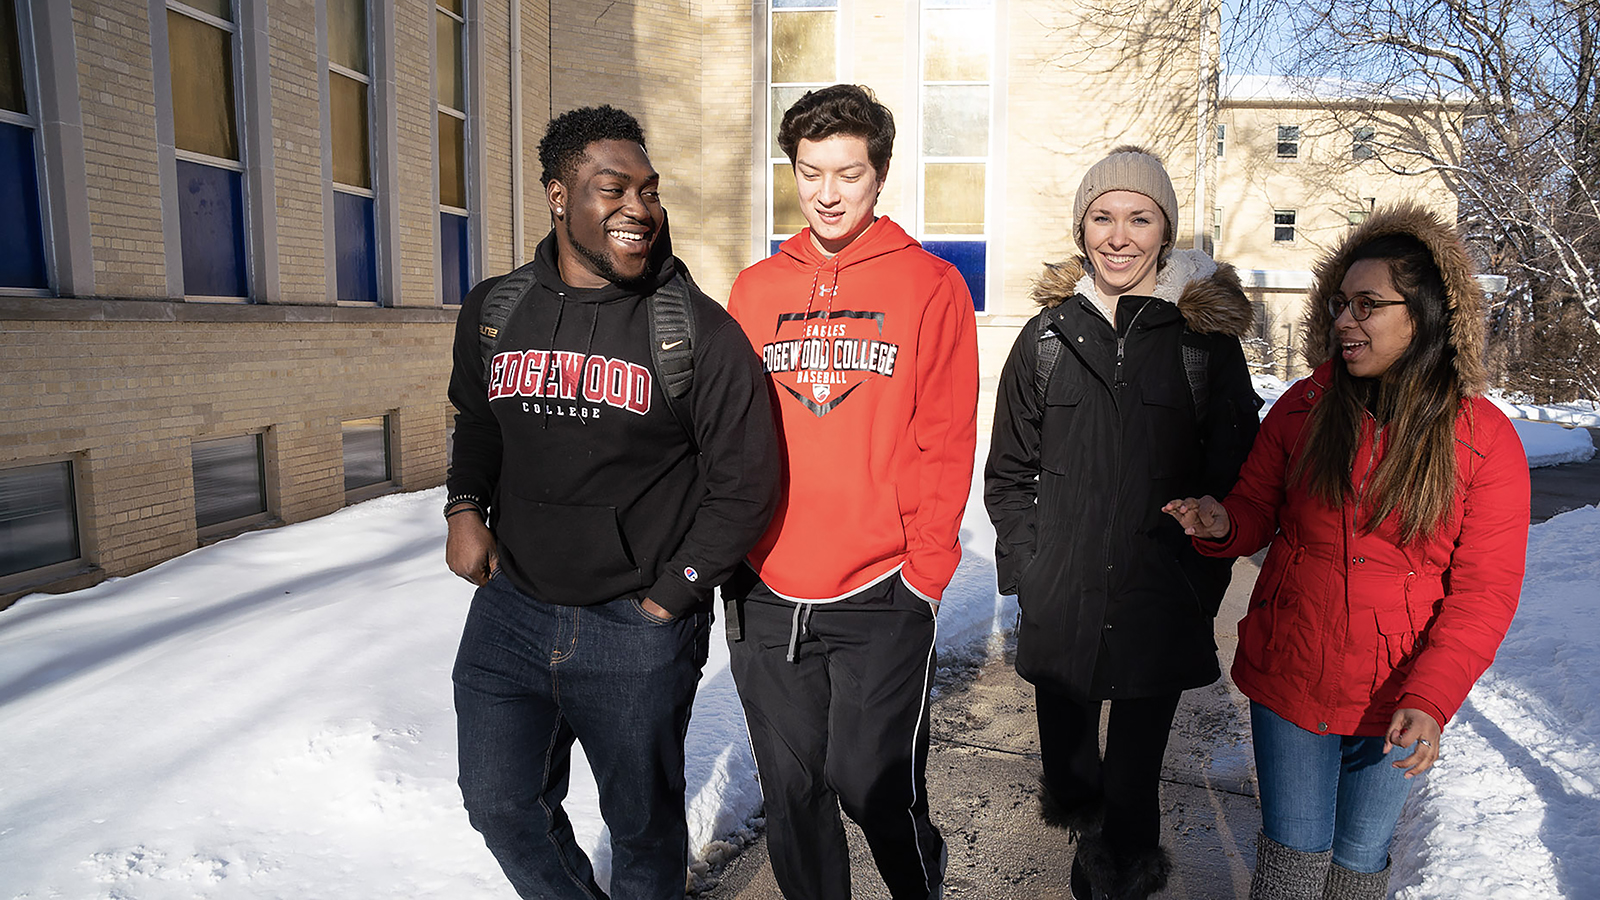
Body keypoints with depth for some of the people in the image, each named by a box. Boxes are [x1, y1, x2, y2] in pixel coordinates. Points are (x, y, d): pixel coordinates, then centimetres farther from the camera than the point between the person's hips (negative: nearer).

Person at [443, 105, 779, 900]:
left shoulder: (698, 329, -11)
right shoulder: (492, 311, 2)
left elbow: (744, 486, -8)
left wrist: (668, 598, -9)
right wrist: (465, 507, 1)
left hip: (638, 631, -4)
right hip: (510, 607, 4)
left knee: (642, 821, 14)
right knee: (501, 803, 17)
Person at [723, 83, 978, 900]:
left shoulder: (929, 286, -1)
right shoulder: (755, 289, 8)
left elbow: (947, 444, -4)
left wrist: (925, 570, -10)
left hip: (882, 595, -3)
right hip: (765, 595, 4)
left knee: (874, 787, 6)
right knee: (791, 794, 15)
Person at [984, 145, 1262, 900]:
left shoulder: (1205, 339, -2)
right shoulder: (1048, 336, 2)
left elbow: (1234, 476, 2)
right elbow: (1008, 471, 7)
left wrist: (1199, 581, -4)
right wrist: (1026, 568, -2)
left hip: (1160, 610, -1)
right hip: (1060, 605, 2)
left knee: (1135, 766, 12)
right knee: (1065, 751, 18)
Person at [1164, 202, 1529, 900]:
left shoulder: (1485, 439, -9)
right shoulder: (1302, 409, -4)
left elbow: (1484, 590, -10)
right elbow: (1258, 510, 5)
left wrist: (1430, 700, -22)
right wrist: (1221, 524, -19)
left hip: (1397, 702, -1)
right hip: (1287, 678, 1)